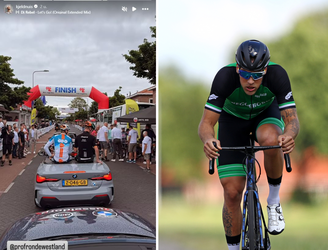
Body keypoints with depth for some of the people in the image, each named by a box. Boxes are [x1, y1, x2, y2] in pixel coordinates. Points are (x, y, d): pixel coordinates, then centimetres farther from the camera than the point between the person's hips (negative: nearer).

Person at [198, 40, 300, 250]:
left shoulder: (277, 74, -33)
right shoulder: (225, 77, -34)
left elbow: (292, 119, -34)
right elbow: (206, 122, -34)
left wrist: (289, 135, -58)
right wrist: (208, 140, -58)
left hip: (266, 113, 0)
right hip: (233, 119, 0)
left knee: (271, 140, -39)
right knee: (232, 193, -8)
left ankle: (274, 201, -13)